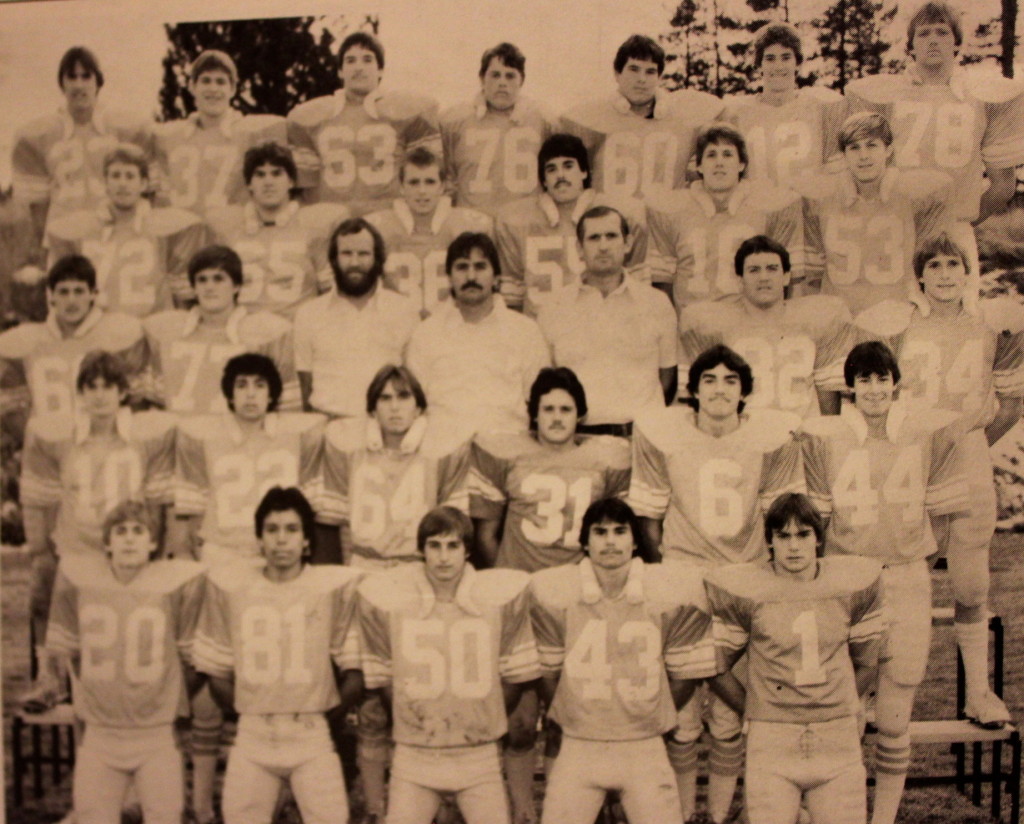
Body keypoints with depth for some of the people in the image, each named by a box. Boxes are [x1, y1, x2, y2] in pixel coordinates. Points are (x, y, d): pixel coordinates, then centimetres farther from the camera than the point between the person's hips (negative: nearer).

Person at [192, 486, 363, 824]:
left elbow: (355, 666, 1)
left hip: (312, 735, -2)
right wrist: (245, 709, 10)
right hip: (252, 736, 2)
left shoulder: (335, 586, -5)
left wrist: (328, 709, 6)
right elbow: (214, 665, 9)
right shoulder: (229, 587, 0)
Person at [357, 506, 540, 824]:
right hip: (413, 754, 0)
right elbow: (381, 675, 4)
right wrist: (409, 718, 10)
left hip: (479, 754, 0)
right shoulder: (383, 596, -9)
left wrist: (484, 718, 10)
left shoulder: (504, 593, -8)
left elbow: (515, 672, 4)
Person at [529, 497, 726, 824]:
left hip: (645, 748, 0)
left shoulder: (674, 590, -8)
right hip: (578, 746, 0)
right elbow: (547, 672, 5)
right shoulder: (552, 591, -8)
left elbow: (686, 674, 4)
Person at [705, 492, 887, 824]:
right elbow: (715, 662, 6)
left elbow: (867, 660, 15)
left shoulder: (854, 581, 3)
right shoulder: (744, 589, -5)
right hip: (770, 743, -2)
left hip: (839, 743, 2)